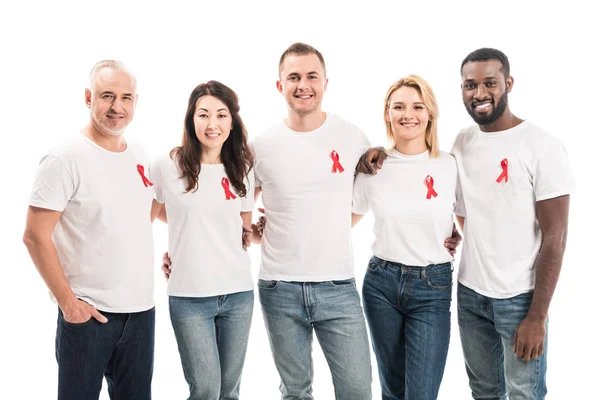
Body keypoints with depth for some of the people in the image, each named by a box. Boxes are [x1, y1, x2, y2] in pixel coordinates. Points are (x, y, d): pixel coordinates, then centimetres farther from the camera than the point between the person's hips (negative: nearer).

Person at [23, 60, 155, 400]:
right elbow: (35, 236, -12)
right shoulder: (65, 158, -11)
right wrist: (66, 301, -14)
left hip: (141, 309, 6)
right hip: (88, 312, -5)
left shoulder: (139, 154, 7)